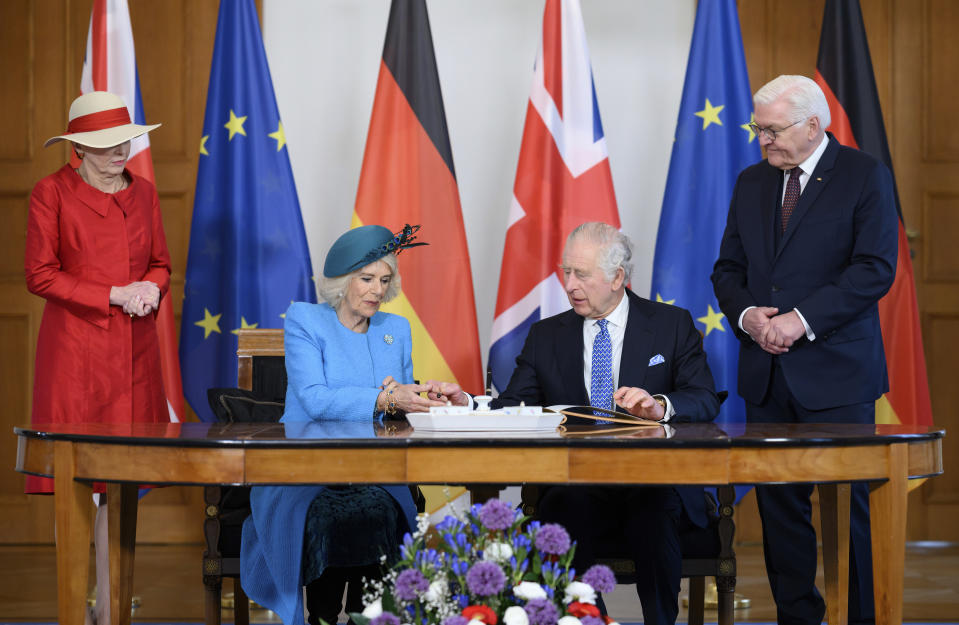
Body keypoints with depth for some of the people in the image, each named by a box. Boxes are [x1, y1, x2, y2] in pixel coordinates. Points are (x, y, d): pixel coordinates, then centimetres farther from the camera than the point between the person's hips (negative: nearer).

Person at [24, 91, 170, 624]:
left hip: (134, 350, 5)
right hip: (75, 348, -4)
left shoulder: (143, 192, 13)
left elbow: (162, 264, 18)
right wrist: (113, 296, -12)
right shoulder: (53, 192, -2)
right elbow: (40, 275, -6)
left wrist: (150, 289, -5)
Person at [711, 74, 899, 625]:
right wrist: (746, 313, -5)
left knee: (844, 506, -3)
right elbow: (728, 269, 17)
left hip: (835, 373, -5)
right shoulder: (752, 182, 15)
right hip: (767, 374, 5)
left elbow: (875, 269, -11)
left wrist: (802, 319, -17)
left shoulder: (865, 176, -3)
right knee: (778, 503, 6)